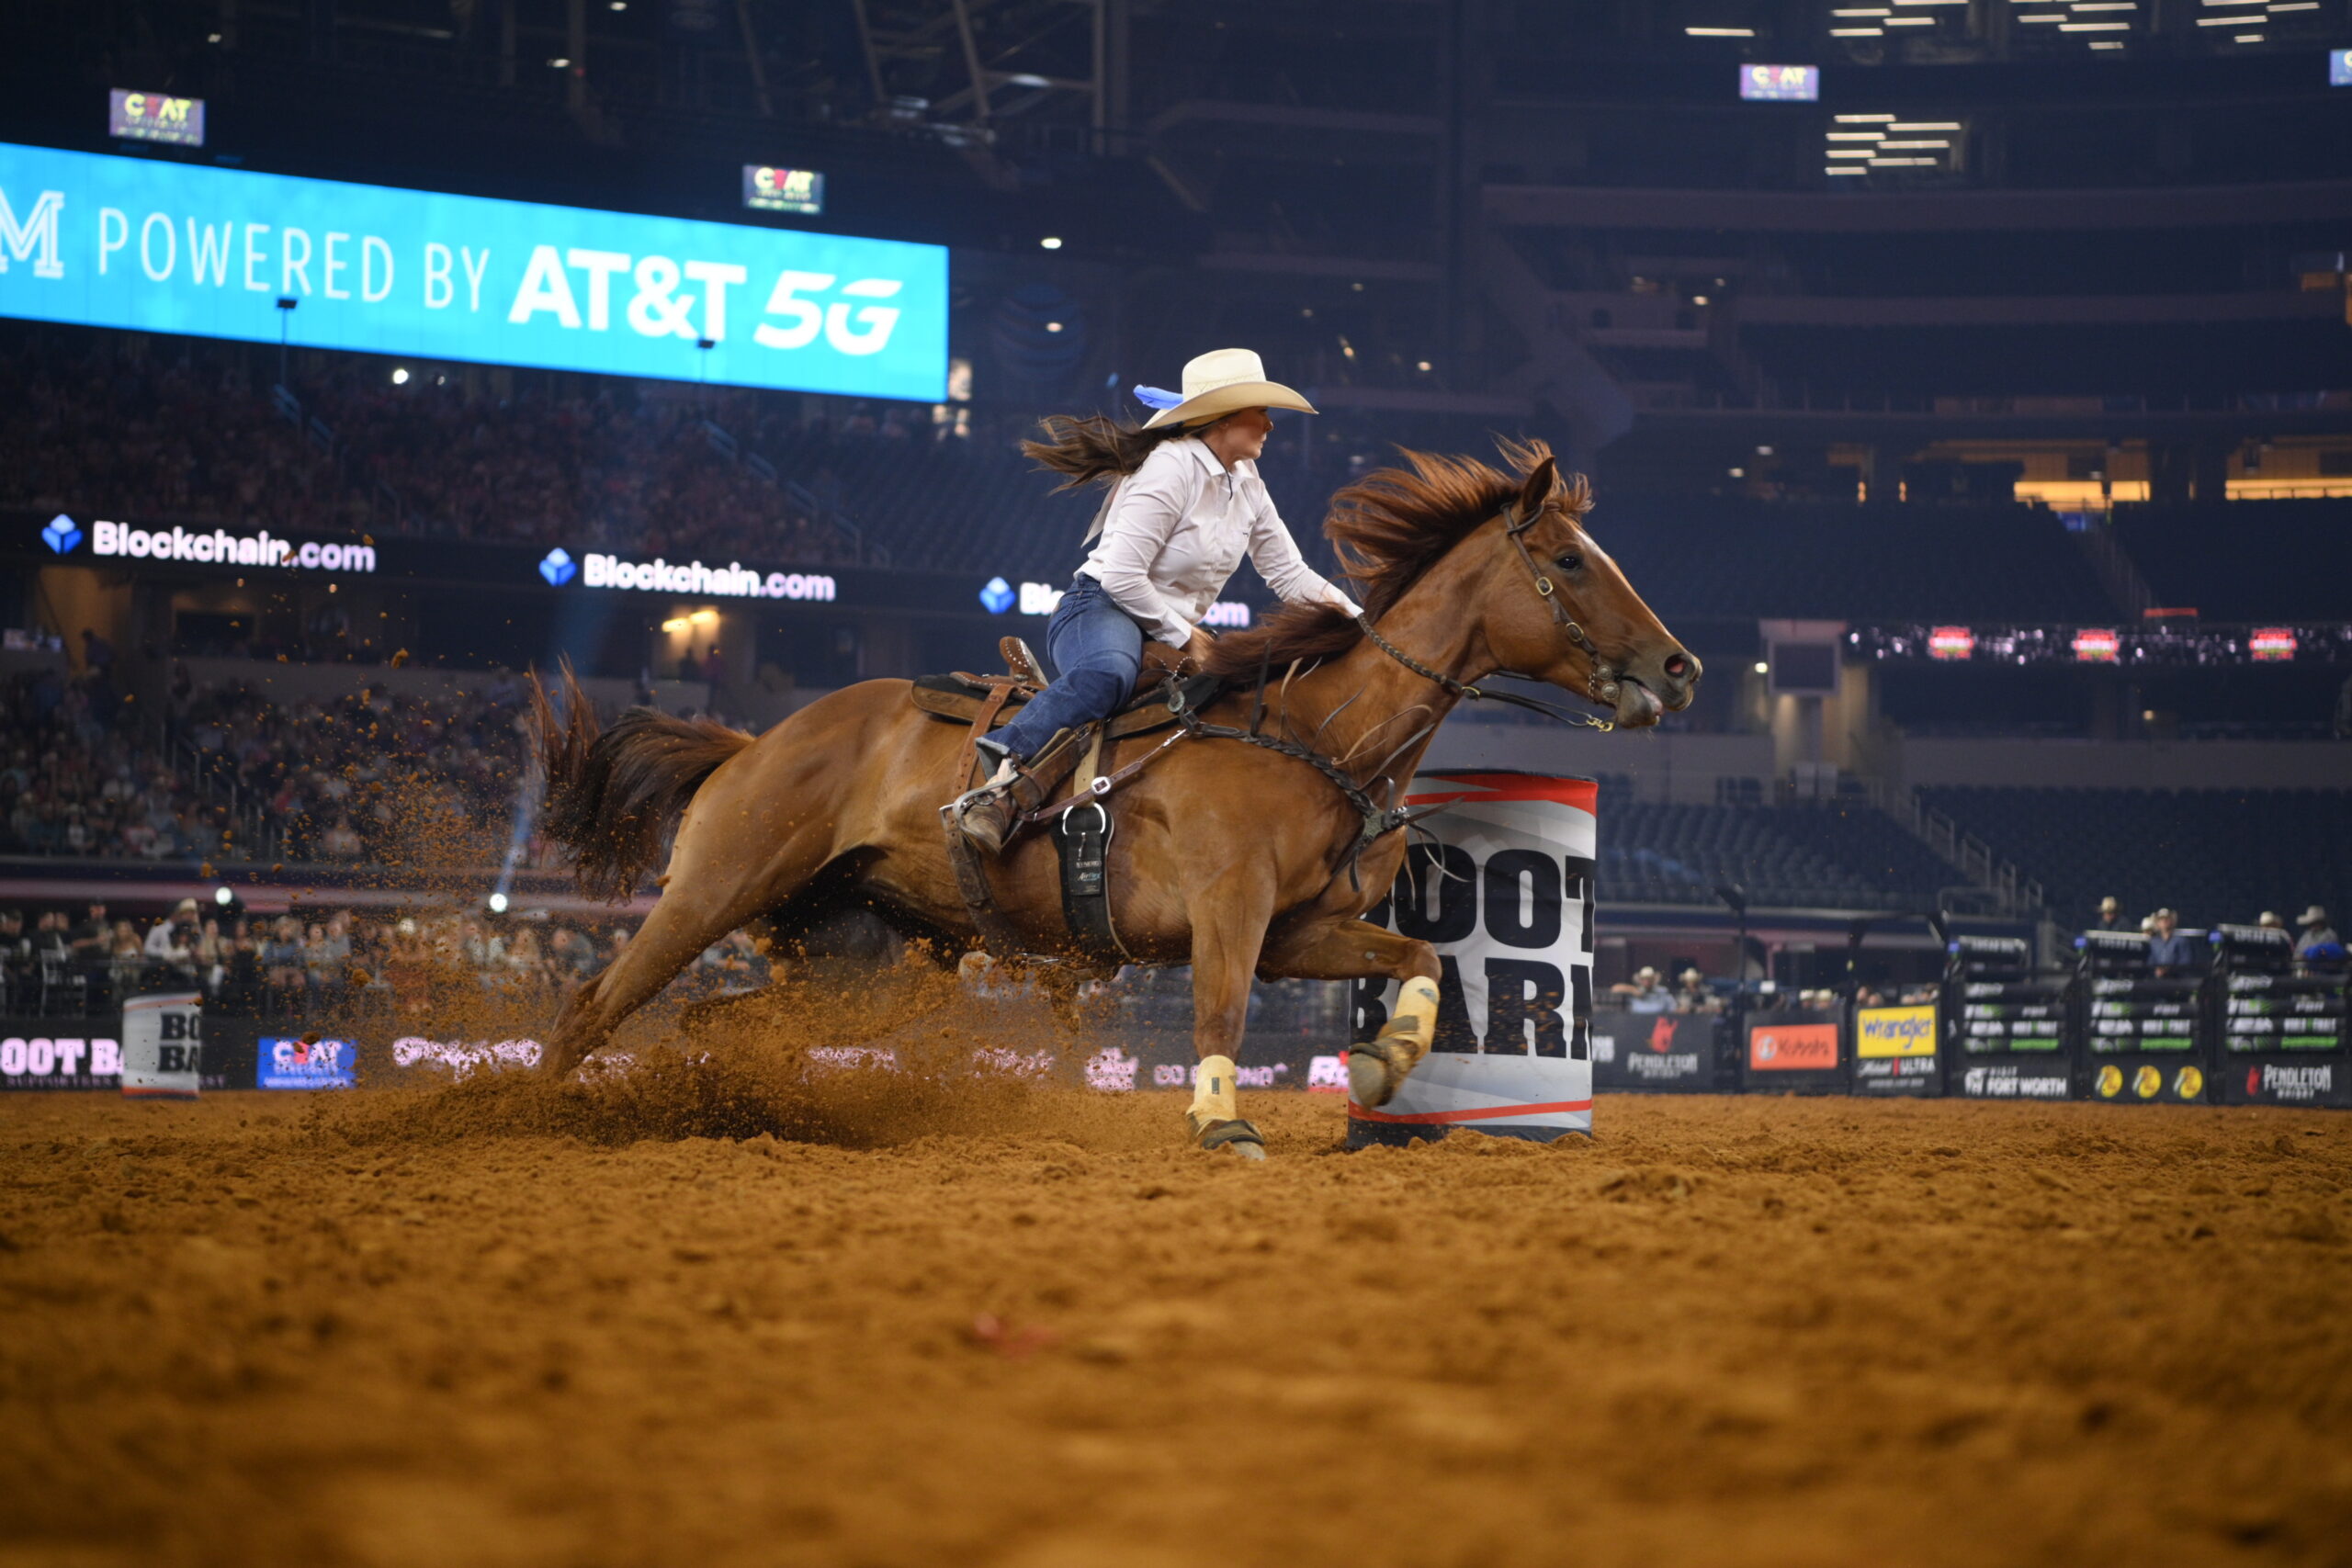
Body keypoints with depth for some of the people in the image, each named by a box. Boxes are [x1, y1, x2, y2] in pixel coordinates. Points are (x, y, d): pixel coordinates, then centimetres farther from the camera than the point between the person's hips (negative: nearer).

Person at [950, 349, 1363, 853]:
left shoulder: (1247, 485, 13)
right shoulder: (1172, 467, -16)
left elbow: (1290, 574, 17)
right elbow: (1120, 574, -21)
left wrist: (1358, 621, 4)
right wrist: (1181, 634, -11)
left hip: (1176, 632, 10)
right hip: (1101, 610, -10)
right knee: (1109, 673, -43)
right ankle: (1003, 781, -53)